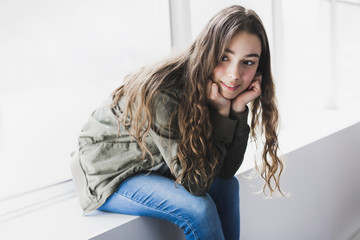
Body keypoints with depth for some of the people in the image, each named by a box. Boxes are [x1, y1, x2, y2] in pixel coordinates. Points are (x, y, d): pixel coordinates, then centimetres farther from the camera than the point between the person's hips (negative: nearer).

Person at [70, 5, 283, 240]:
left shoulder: (223, 91, -11)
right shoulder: (162, 95, -34)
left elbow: (226, 171, -12)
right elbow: (194, 184, -29)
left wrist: (238, 109, -25)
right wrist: (221, 113, -33)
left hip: (155, 166, 7)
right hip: (110, 176, -7)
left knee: (227, 186, -4)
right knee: (198, 208, -23)